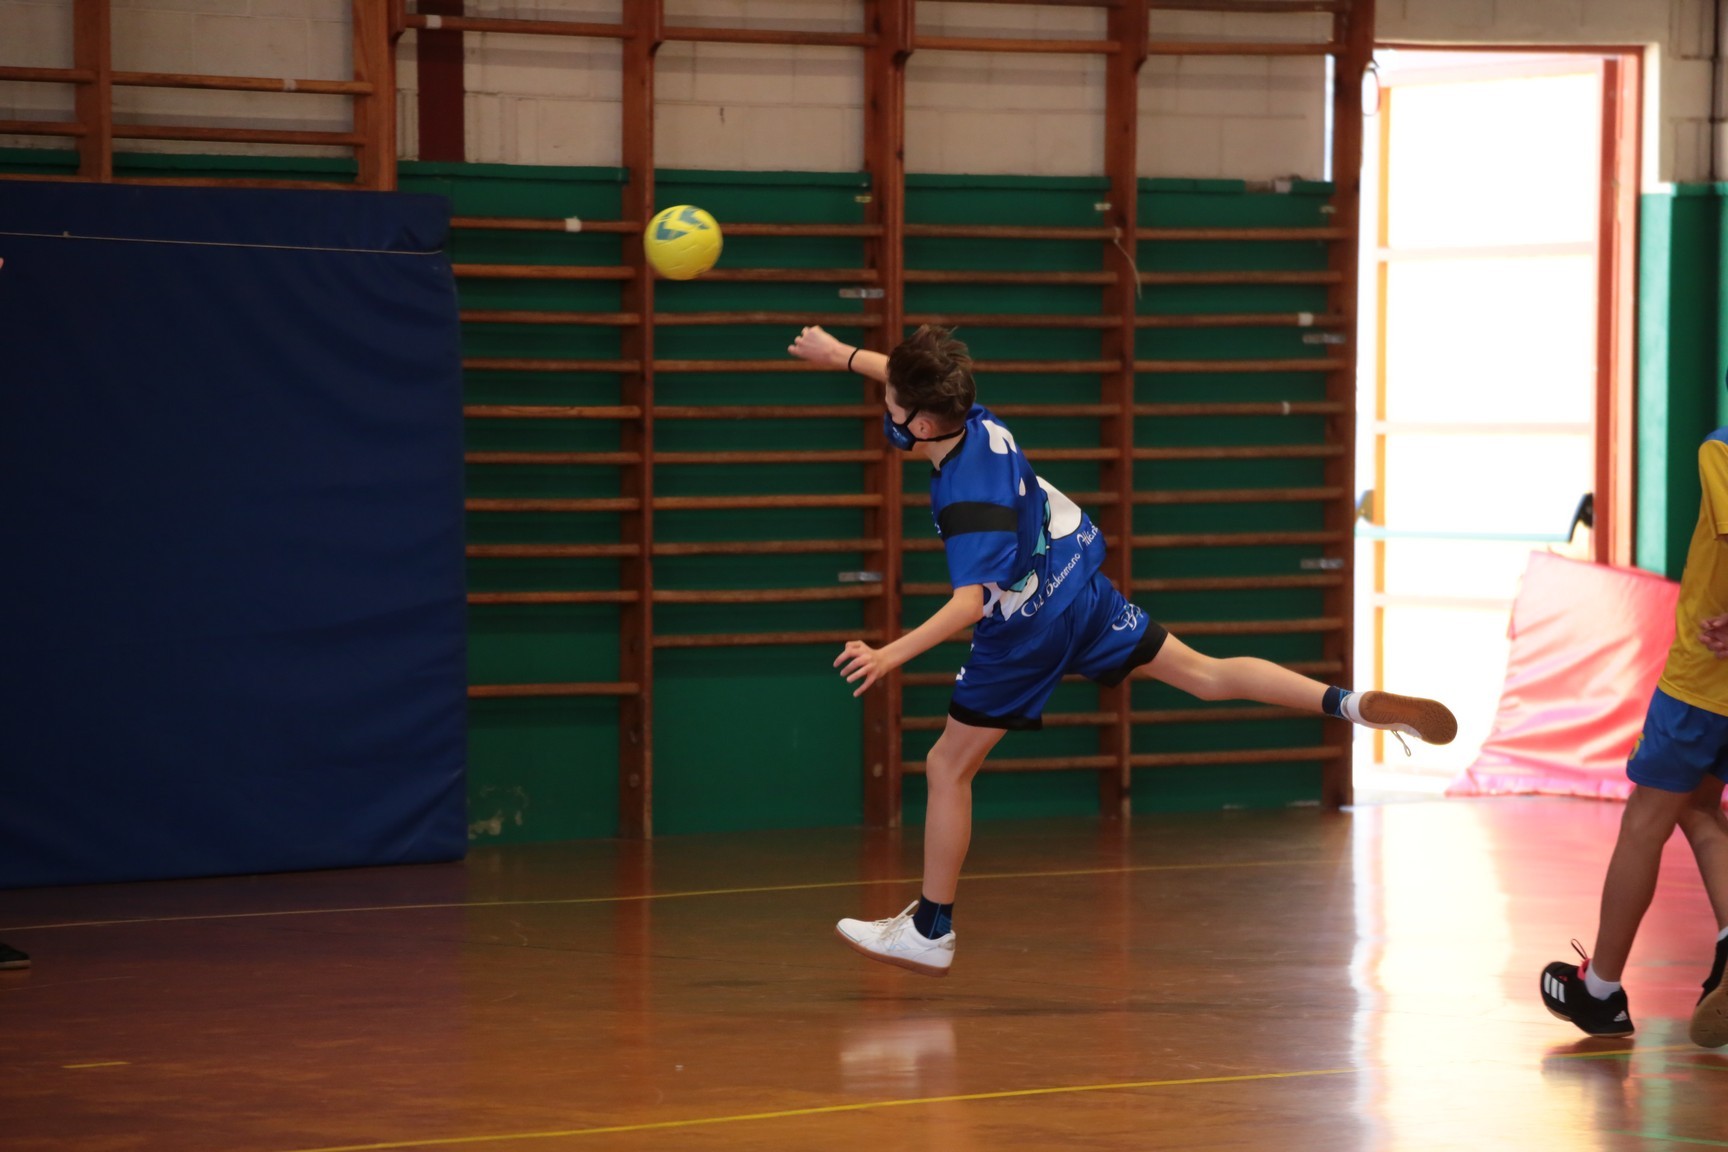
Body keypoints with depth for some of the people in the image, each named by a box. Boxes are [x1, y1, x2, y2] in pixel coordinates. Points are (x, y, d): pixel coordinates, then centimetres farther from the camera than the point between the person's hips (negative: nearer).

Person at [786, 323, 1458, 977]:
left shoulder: (966, 500, -32)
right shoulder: (978, 423, -10)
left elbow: (970, 602, -41)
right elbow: (914, 380, 11)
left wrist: (894, 654, -46)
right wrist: (842, 356, 18)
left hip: (1024, 637, -8)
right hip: (1083, 594, 8)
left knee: (947, 769, 5)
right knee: (1201, 673, 13)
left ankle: (930, 933, 12)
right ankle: (1352, 704, 1)